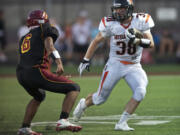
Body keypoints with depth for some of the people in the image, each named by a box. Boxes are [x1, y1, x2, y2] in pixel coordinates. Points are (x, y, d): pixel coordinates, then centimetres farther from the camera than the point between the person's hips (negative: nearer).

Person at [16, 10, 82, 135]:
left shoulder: (24, 39, 30)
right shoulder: (46, 30, 11)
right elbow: (49, 45, -8)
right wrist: (59, 62, -22)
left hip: (21, 75, 7)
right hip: (37, 72, -7)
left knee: (39, 96, 38)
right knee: (74, 89, 2)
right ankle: (63, 121, -16)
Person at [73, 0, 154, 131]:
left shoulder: (140, 21, -10)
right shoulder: (111, 24, -11)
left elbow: (151, 44, -12)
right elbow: (96, 41, 2)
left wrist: (138, 40, -30)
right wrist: (86, 60, 0)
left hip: (134, 67, 1)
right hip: (115, 65, -1)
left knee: (140, 92, -24)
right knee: (100, 98, 4)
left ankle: (122, 123, -14)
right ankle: (84, 104, 39)